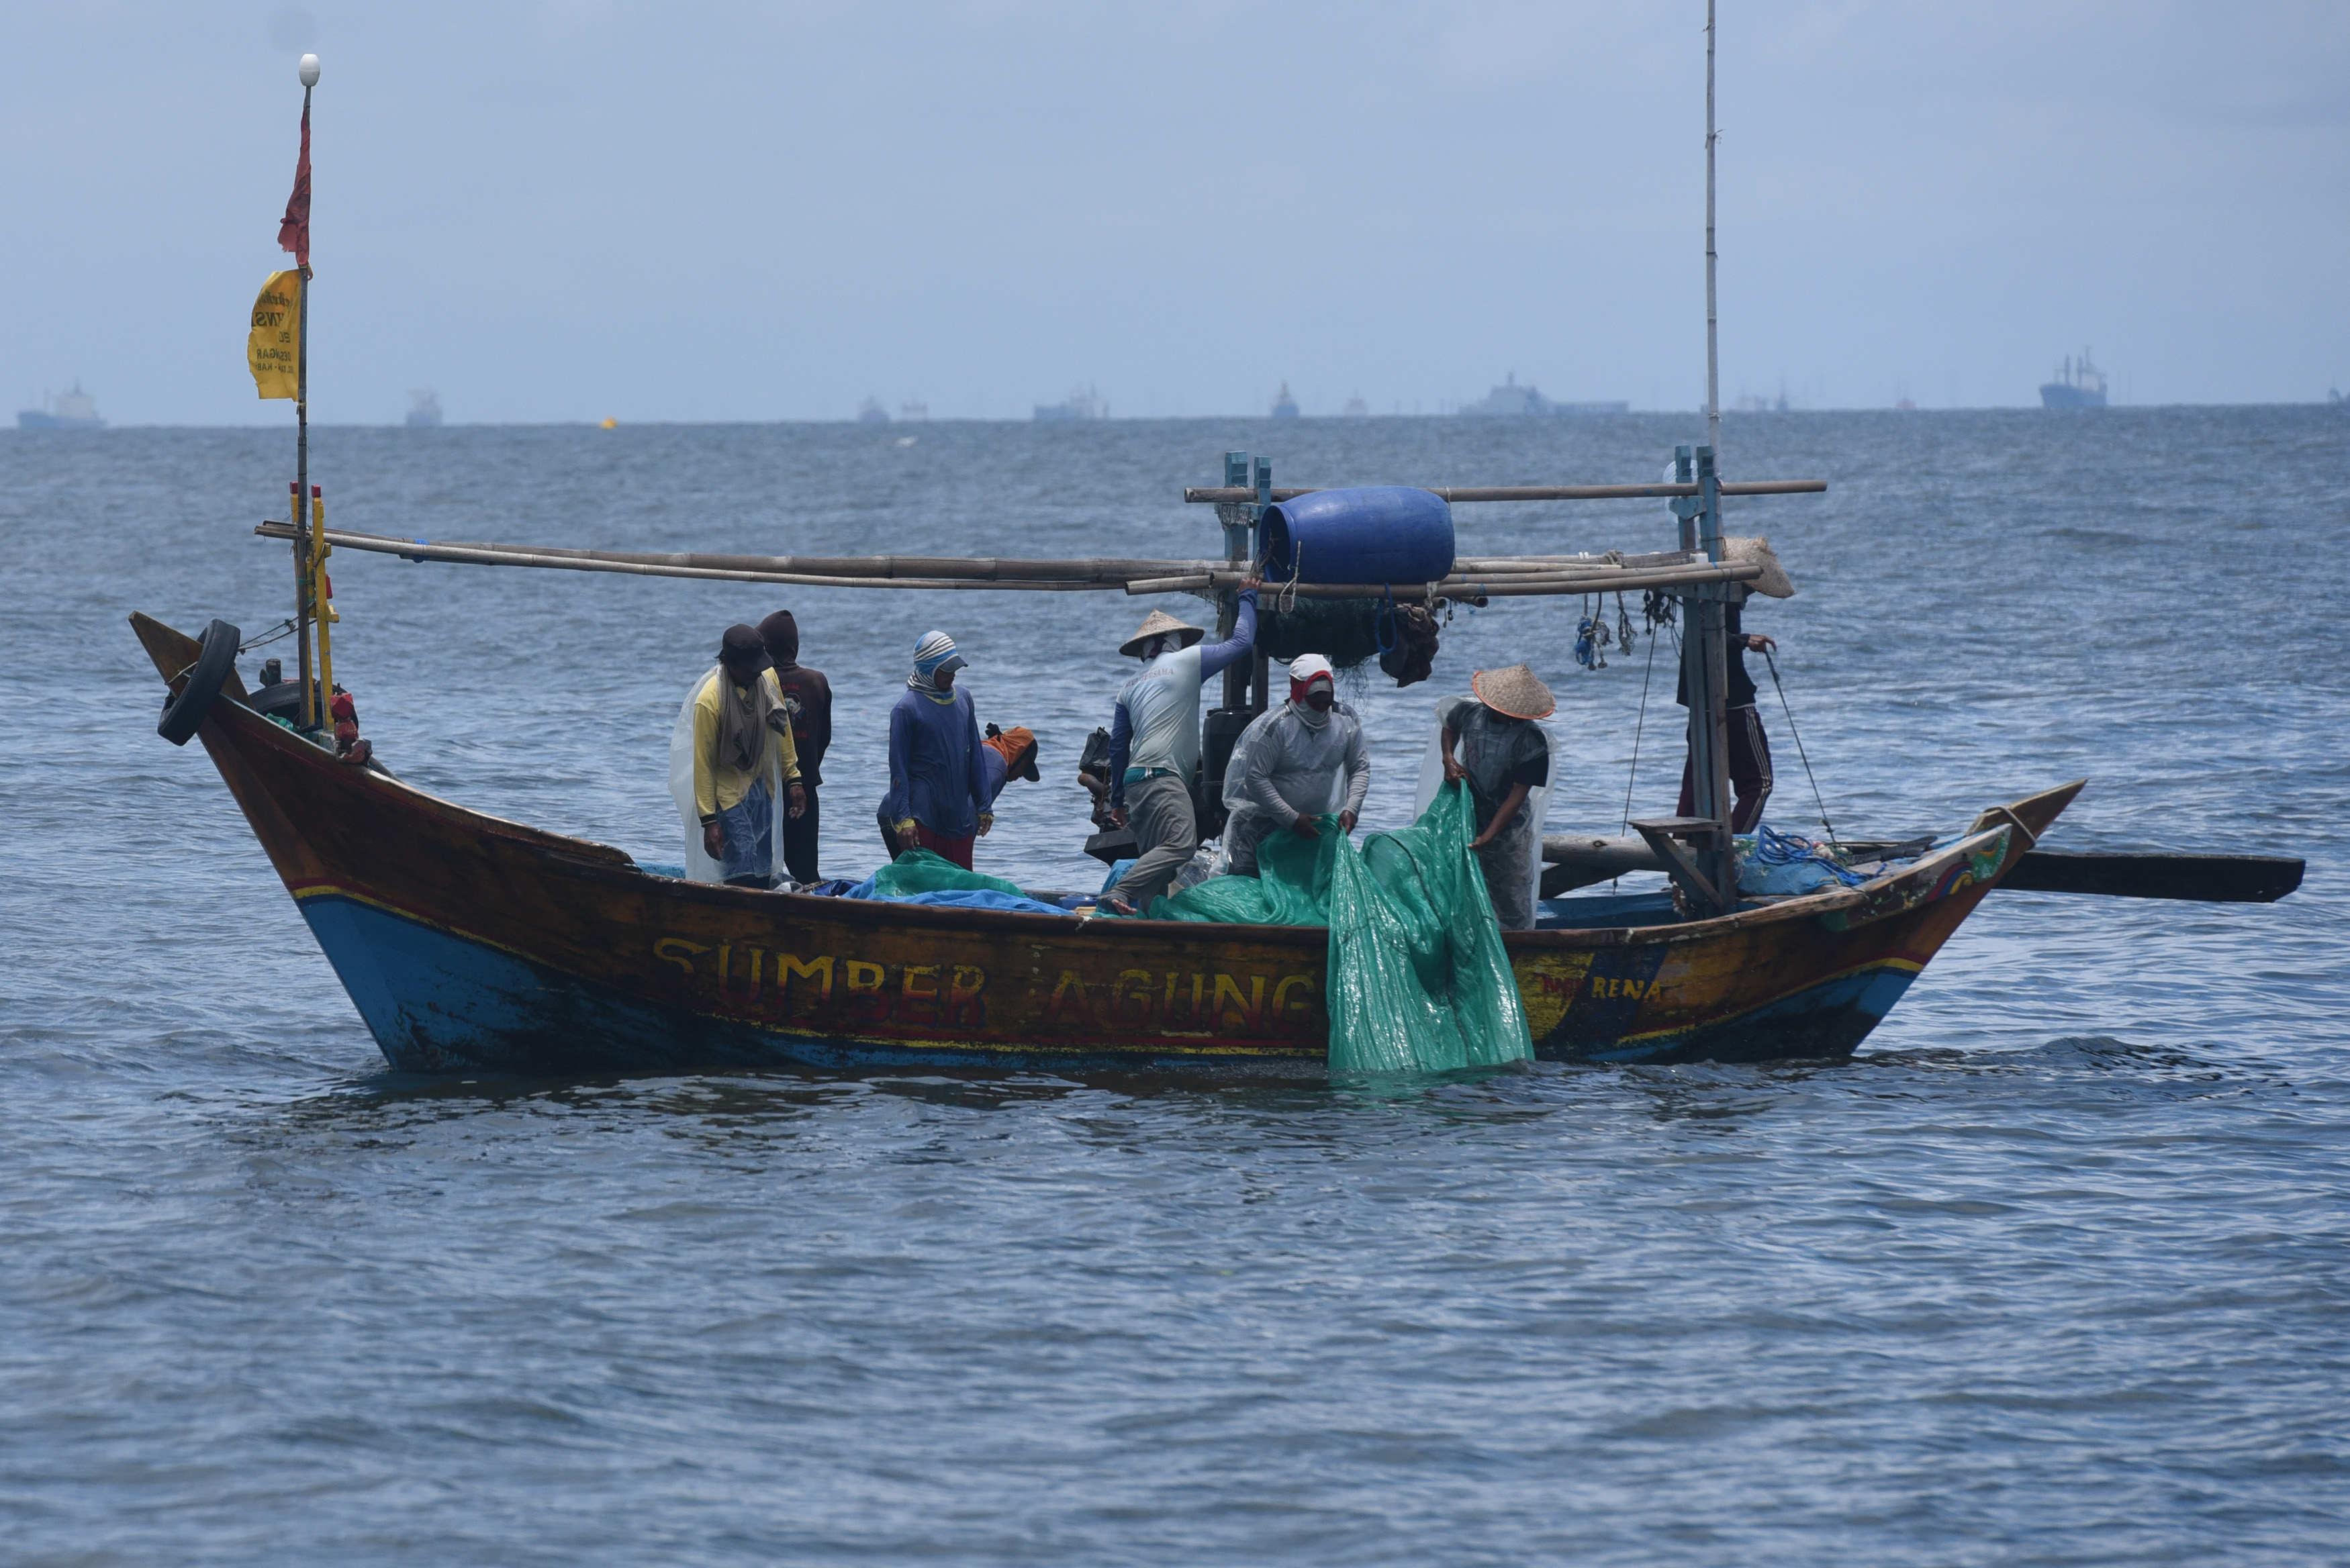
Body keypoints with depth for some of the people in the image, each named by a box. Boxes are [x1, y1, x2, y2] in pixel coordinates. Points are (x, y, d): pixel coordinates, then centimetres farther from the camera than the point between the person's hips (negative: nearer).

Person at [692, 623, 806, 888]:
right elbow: (703, 764, -16)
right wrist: (709, 820, -15)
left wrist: (793, 779, 15)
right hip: (730, 795, -6)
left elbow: (782, 732, 14)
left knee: (764, 876, 6)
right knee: (743, 877, -15)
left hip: (763, 791, 6)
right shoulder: (710, 700, -20)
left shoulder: (768, 678, -1)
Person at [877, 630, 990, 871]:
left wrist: (984, 806, 12)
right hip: (922, 817, -5)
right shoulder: (907, 709, -7)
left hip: (959, 815, 5)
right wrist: (903, 819, -14)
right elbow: (898, 769, -8)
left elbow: (975, 758, 15)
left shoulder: (963, 701, 10)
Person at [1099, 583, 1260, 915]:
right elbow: (1241, 641, 12)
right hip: (1163, 776, -8)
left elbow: (1118, 745, 23)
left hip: (1135, 780, 8)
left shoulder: (1130, 687, 23)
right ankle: (1120, 894, -36)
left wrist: (1118, 800, 28)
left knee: (1154, 859, 7)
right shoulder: (1185, 662, 6)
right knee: (1180, 845, -23)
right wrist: (1247, 598, 28)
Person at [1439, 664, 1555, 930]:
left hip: (1507, 828, -4)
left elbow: (1518, 795, -19)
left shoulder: (1532, 742, -21)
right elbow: (1449, 727, 17)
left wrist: (1488, 836, -24)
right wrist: (1448, 760, -4)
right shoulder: (1468, 712, -9)